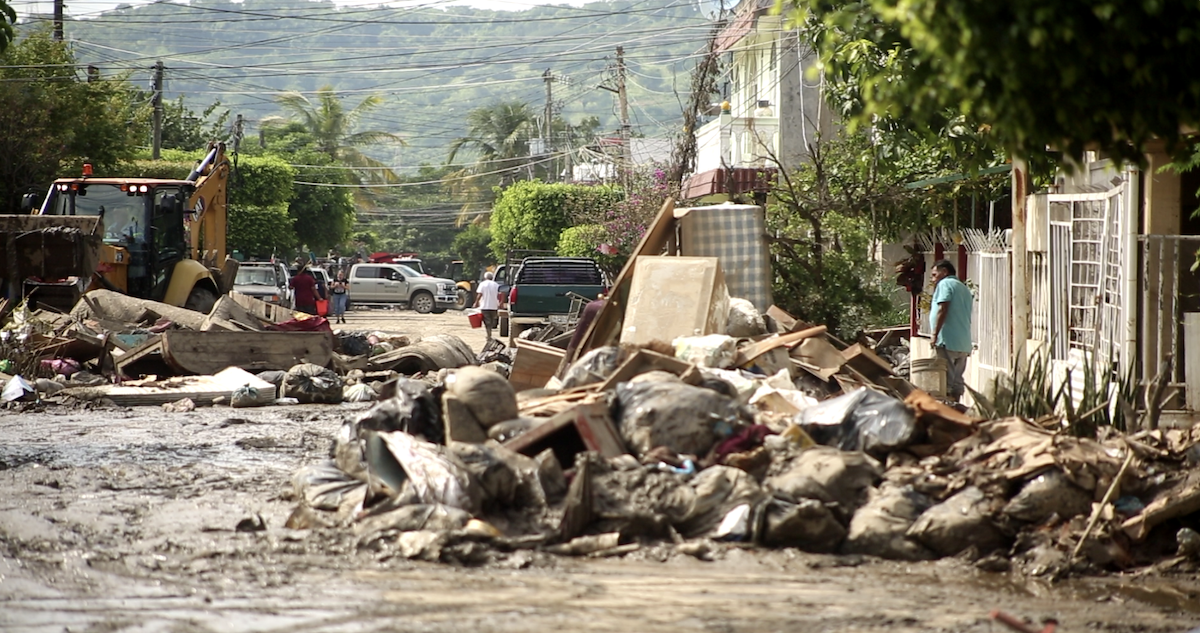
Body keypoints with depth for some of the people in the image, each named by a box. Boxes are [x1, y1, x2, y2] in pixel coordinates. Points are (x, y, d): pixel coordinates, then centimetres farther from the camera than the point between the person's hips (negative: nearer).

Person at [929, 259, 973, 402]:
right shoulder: (964, 288, 24)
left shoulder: (944, 284, -1)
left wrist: (935, 334, -14)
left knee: (946, 381, -10)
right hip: (964, 343, 8)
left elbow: (942, 310, -14)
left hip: (947, 341, -8)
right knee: (957, 380, 7)